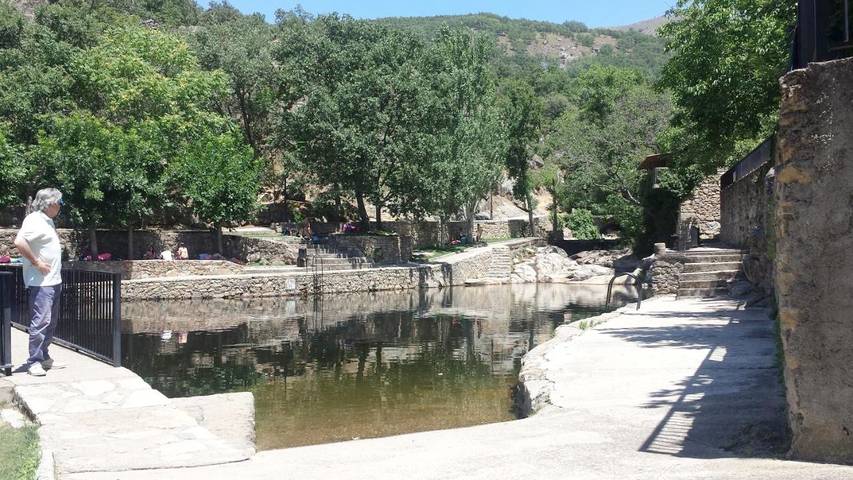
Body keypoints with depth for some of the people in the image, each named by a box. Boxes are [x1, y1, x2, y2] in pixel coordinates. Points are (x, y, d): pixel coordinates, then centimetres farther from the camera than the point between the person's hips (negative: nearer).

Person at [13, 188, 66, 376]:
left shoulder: (48, 221, 16)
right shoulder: (35, 220, -14)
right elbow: (19, 242, -28)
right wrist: (36, 262, -22)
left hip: (54, 281, 10)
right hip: (41, 282, -10)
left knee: (51, 322, 14)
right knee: (40, 322, -9)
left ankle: (44, 357, 23)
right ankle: (34, 362, -4)